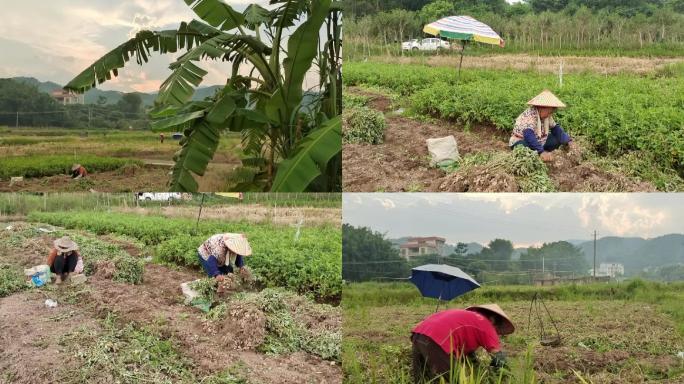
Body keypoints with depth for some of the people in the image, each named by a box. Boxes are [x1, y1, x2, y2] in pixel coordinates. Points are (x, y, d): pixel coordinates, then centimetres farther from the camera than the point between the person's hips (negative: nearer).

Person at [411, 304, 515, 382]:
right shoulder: (486, 324, 10)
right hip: (436, 341, -9)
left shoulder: (470, 318, 34)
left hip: (418, 334, 9)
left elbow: (468, 349, 42)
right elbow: (499, 356, 7)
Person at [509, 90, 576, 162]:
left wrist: (568, 141, -10)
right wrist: (541, 151, -52)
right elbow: (529, 135, -41)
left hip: (538, 142, 8)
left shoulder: (547, 116, -3)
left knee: (558, 138, -3)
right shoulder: (530, 116, -28)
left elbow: (556, 129, 6)